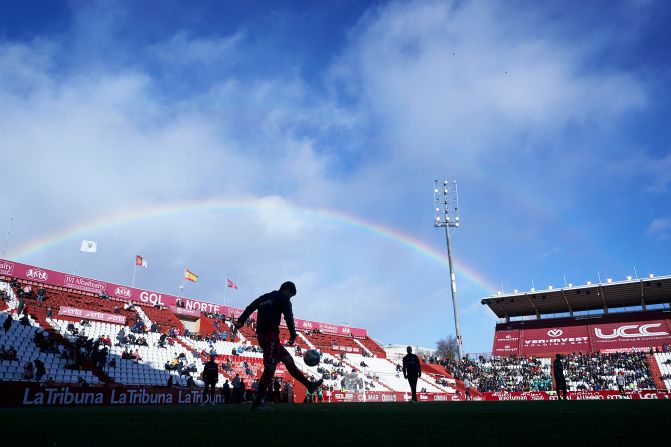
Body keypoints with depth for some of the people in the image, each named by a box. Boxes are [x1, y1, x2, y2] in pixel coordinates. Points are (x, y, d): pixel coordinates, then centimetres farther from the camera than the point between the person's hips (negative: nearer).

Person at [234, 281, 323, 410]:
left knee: (288, 360, 15)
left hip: (261, 335, 9)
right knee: (269, 369, -7)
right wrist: (293, 335, -9)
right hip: (271, 335, -9)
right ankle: (256, 403, -7)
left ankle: (309, 385, 21)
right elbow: (289, 316, -11)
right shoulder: (283, 297, 0)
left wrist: (240, 321, 2)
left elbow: (250, 308, 12)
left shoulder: (264, 297, 23)